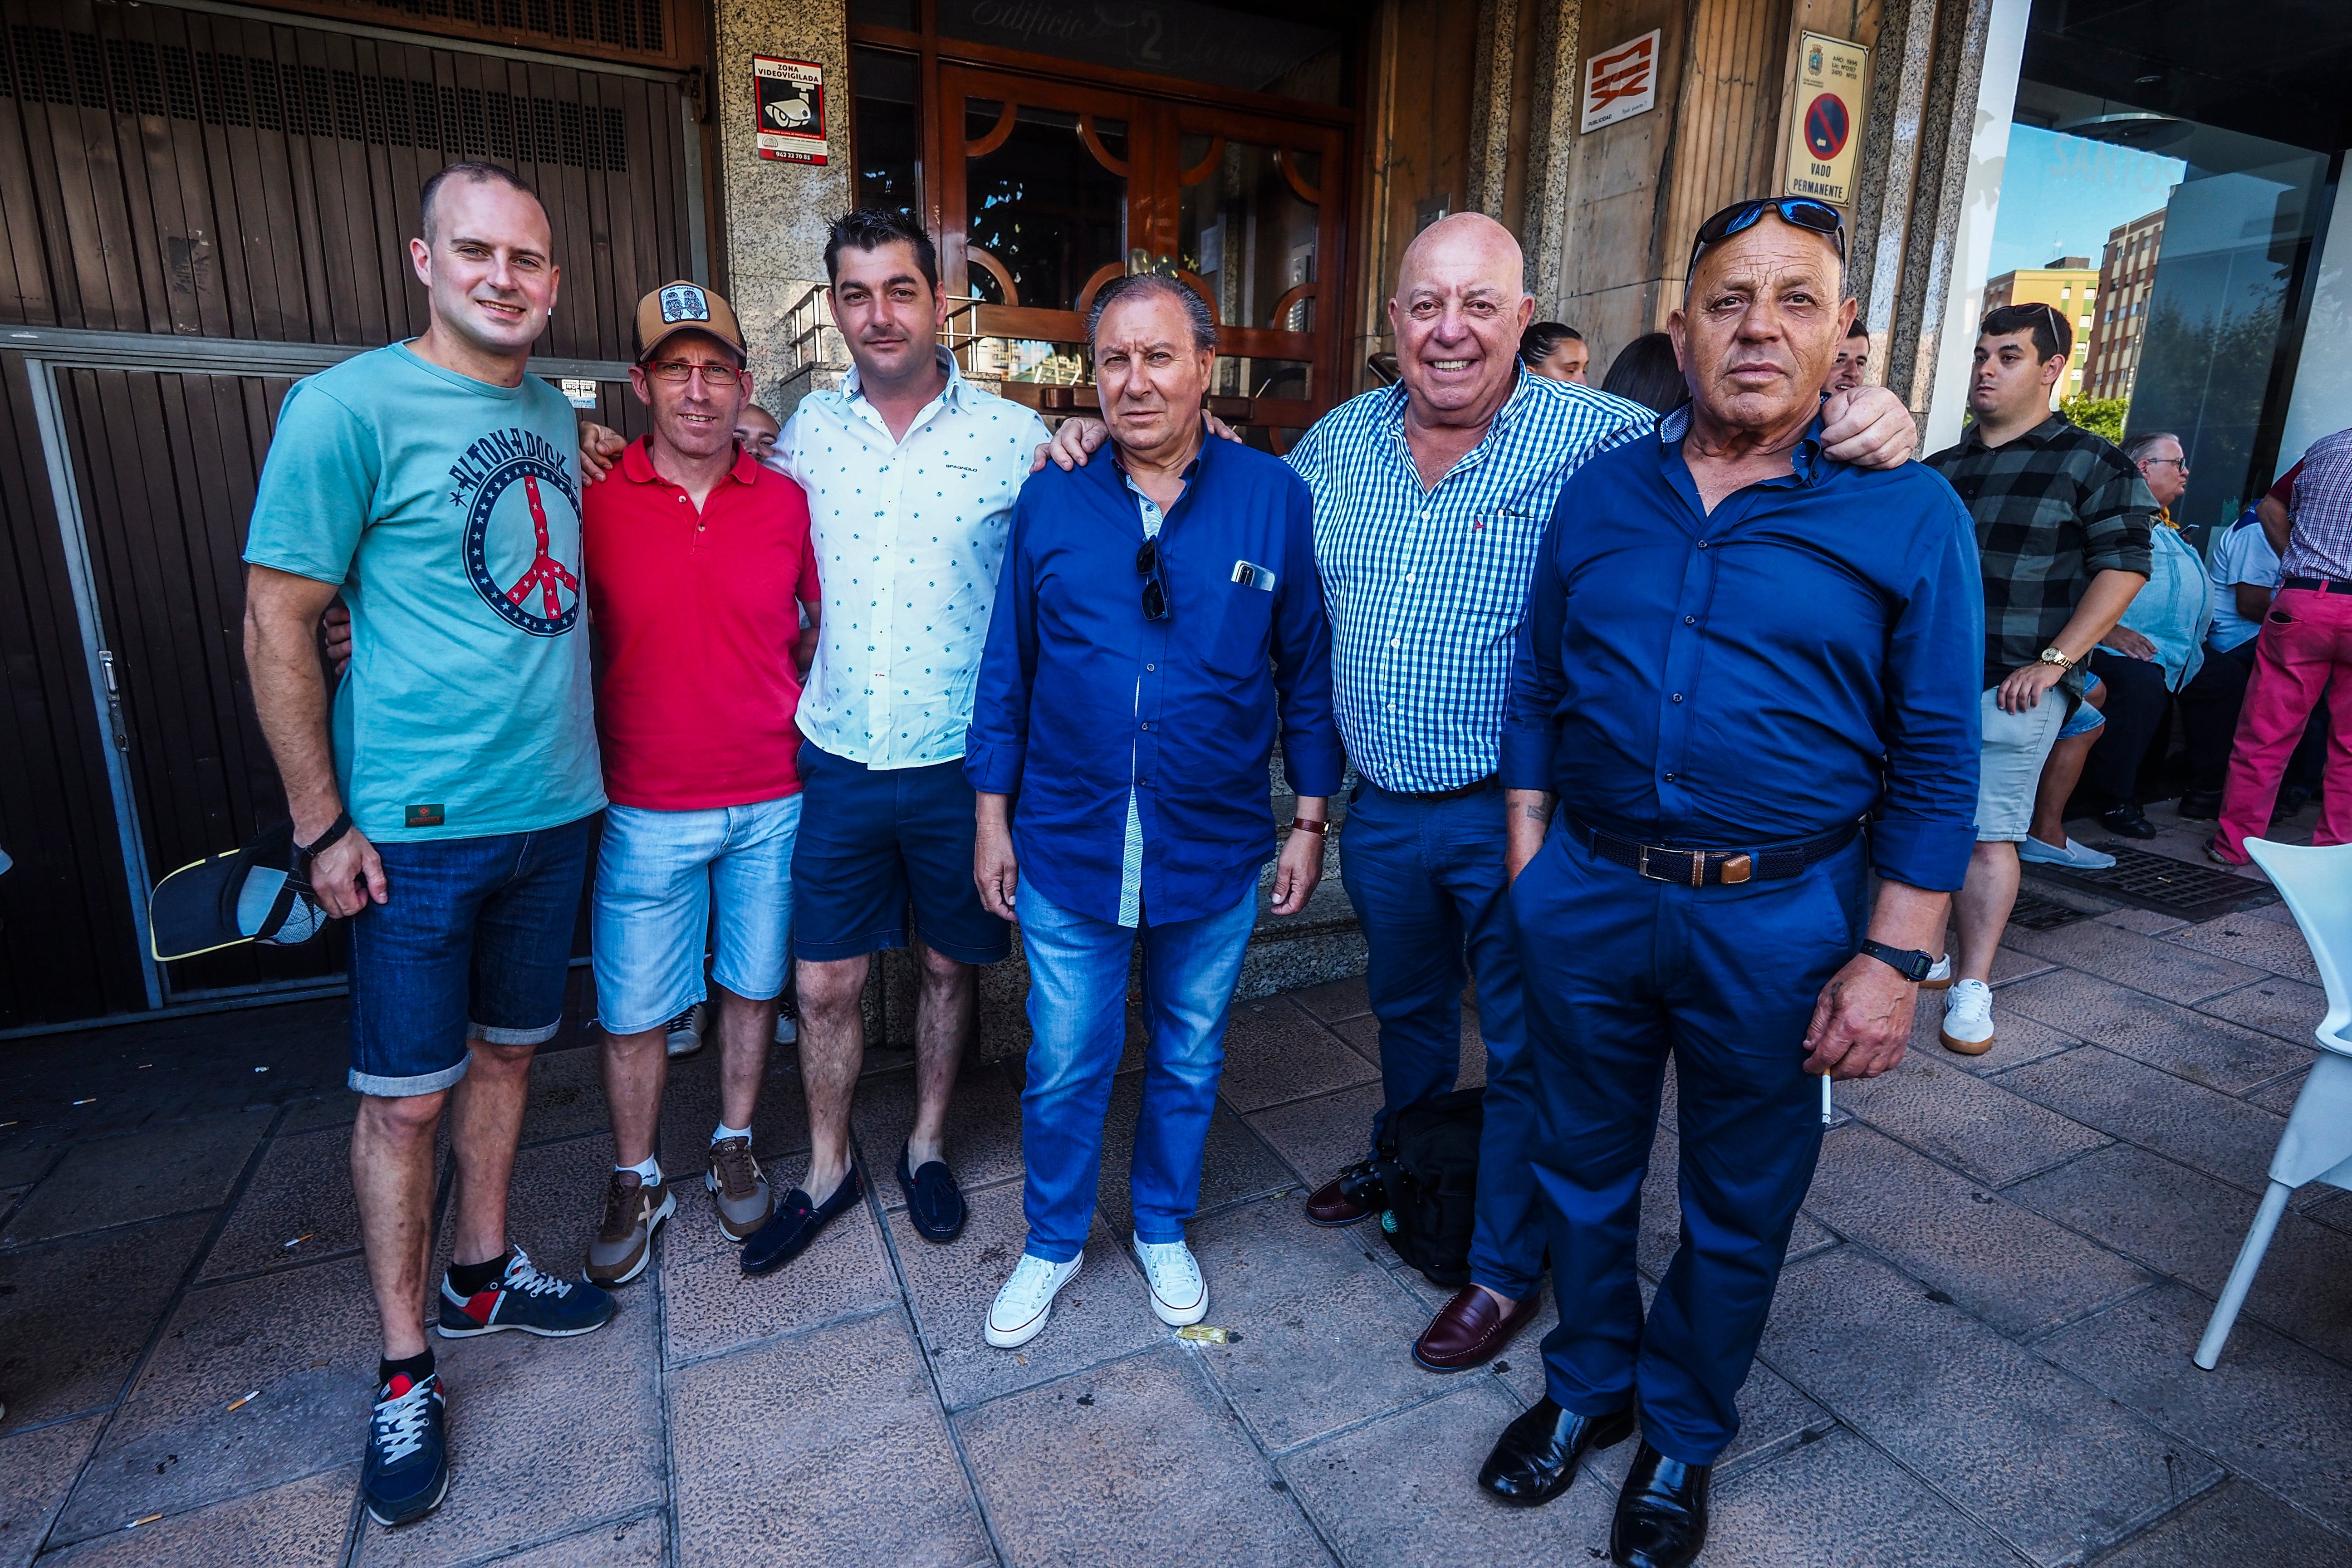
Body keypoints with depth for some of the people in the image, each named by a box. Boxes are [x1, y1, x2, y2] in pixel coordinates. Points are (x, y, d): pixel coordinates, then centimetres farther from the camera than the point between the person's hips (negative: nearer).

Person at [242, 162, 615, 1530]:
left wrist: (576, 757, 13)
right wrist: (325, 826, -11)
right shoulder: (349, 407, -9)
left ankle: (480, 1277, 37)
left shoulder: (557, 414, 9)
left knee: (507, 1054, 17)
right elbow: (277, 623, -9)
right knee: (406, 1097, 5)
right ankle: (406, 1373, 22)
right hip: (416, 827, -6)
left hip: (555, 807, 6)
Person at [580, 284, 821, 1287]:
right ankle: (637, 1184, 30)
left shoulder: (787, 502, -1)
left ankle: (735, 1147, 36)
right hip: (647, 811, -1)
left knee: (752, 986, 15)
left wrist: (804, 720, 4)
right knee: (632, 1009, 9)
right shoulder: (592, 500, -5)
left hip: (771, 802, 1)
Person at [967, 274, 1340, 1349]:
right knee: (1064, 1064, 12)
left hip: (1217, 851, 0)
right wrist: (993, 819, 4)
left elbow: (1307, 672, 1)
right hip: (1069, 848, 0)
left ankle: (1163, 1229, 43)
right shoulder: (1051, 504, -1)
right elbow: (1007, 669, 4)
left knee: (1189, 1057, 18)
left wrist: (1310, 821, 1)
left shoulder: (1274, 501, -4)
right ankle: (1053, 1242, 38)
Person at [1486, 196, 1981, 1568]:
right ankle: (1588, 1386, 44)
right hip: (1587, 899, 3)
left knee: (1738, 1210, 16)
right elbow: (1539, 695, 7)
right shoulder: (1600, 491, 3)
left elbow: (1936, 760, -6)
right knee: (1585, 1168, 18)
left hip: (1777, 924, -2)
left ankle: (1684, 1438, 41)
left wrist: (1894, 958, -9)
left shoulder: (1910, 514, -5)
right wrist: (1529, 868, 4)